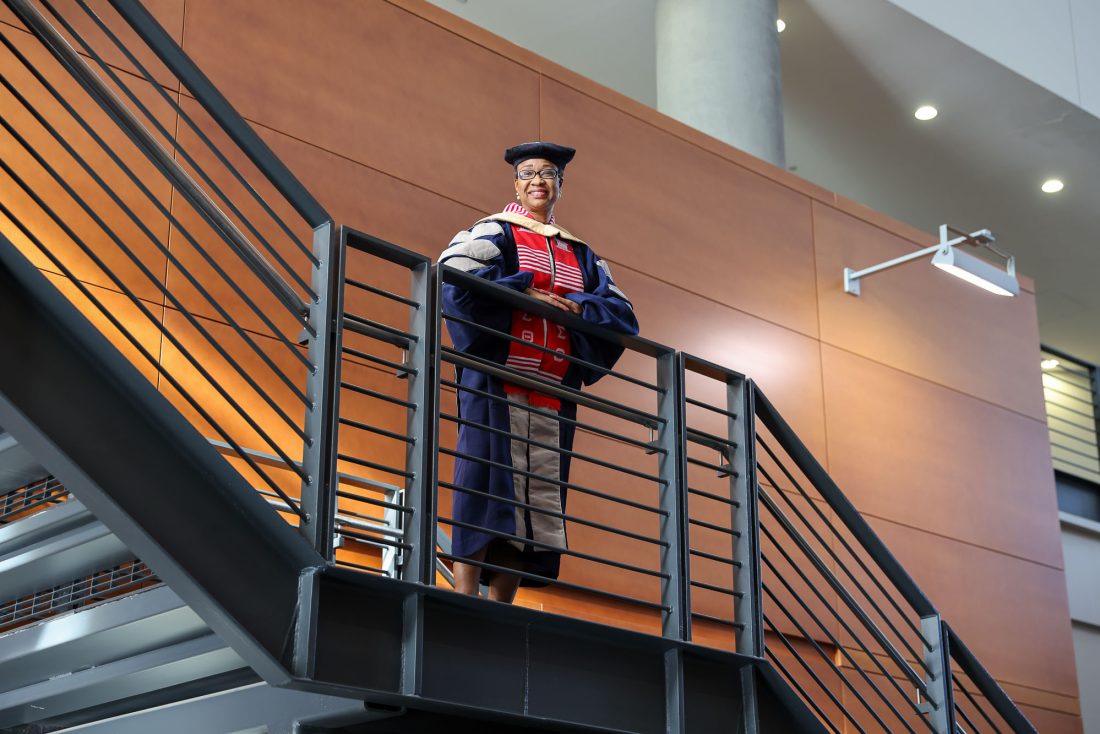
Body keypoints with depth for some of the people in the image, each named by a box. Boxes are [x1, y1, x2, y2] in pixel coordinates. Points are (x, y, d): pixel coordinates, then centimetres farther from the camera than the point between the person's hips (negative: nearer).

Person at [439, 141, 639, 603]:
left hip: (551, 390, 5)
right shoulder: (494, 232, 8)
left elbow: (623, 314, 12)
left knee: (536, 492, 0)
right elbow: (452, 275, -11)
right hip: (496, 376, -5)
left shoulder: (580, 255, 21)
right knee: (485, 480, -14)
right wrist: (523, 290, -12)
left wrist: (576, 306, -6)